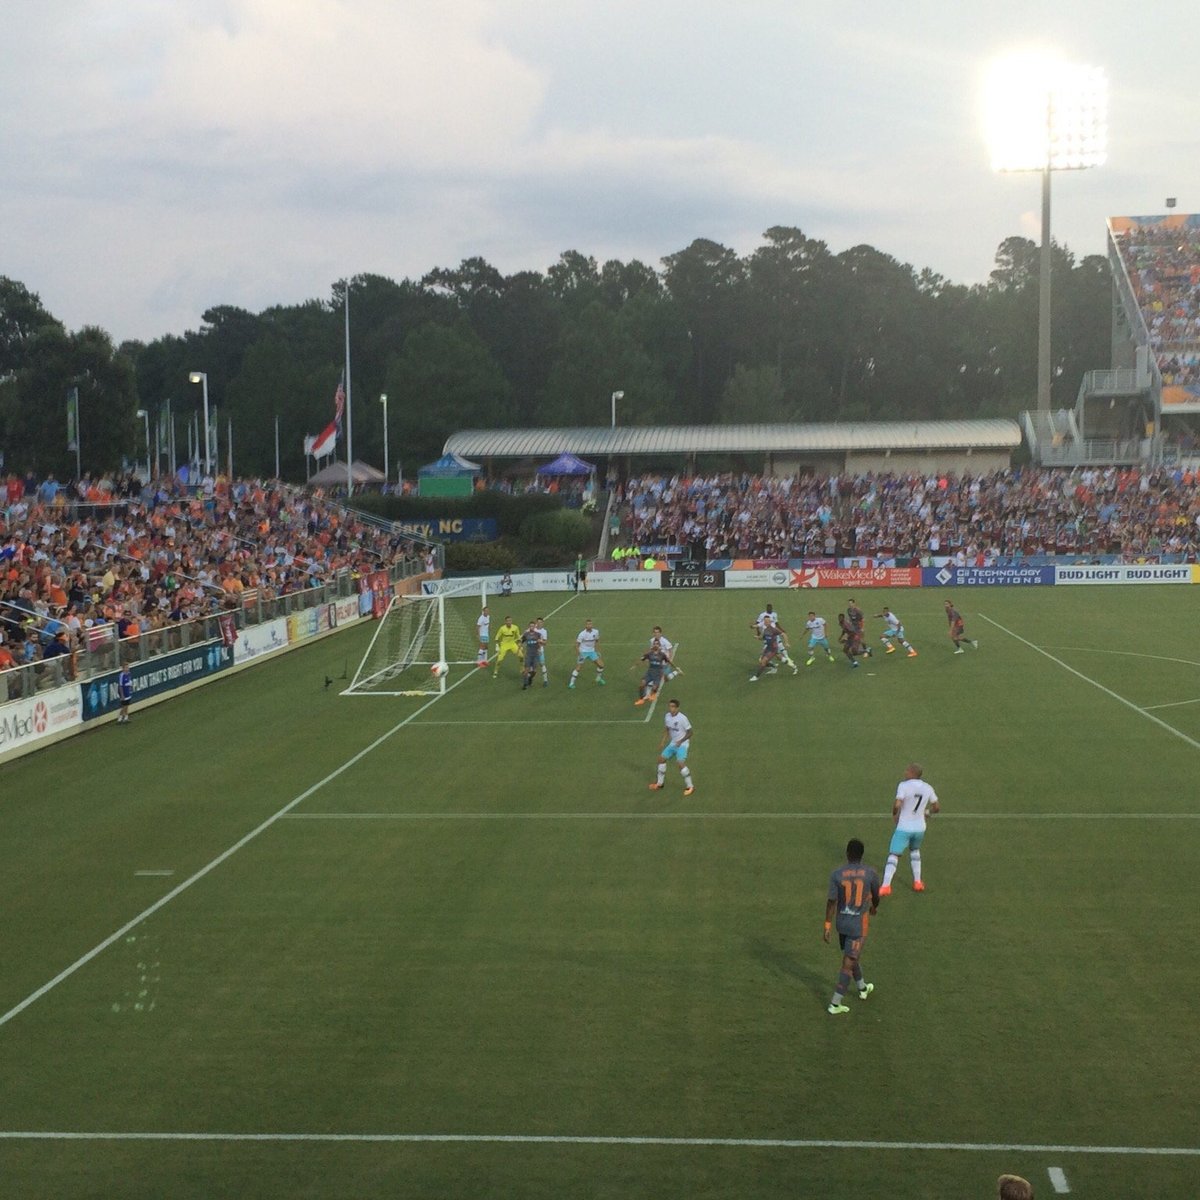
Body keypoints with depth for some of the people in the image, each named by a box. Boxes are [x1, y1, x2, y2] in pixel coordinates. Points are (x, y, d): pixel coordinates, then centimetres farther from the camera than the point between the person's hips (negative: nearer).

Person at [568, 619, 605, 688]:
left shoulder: (596, 632, -5)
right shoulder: (582, 634, -20)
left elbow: (597, 641, 13)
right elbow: (577, 644, -14)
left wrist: (597, 651, 13)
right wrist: (578, 655, -18)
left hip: (592, 652, 5)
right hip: (583, 652, -5)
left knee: (601, 665, 1)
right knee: (578, 668, -6)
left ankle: (599, 679, 24)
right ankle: (571, 683, 4)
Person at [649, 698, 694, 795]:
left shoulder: (682, 718, -21)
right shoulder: (667, 717, -1)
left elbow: (689, 733, -15)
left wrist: (681, 741, -25)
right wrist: (663, 743, 10)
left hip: (682, 744, -8)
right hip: (673, 743, 8)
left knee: (681, 763, -22)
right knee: (661, 758, 8)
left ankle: (690, 786, -9)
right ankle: (660, 783, 25)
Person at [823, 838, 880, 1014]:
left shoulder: (837, 874, -10)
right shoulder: (870, 873, -11)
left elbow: (831, 901, -11)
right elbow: (876, 895, 6)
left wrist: (827, 926, -4)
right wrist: (874, 907, 28)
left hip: (841, 922, 3)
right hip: (859, 925, -3)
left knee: (852, 956, 25)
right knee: (848, 963, 0)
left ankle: (863, 988, 46)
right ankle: (835, 1004, -1)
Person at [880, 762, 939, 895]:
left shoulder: (903, 785, -15)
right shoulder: (928, 788, 2)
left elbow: (897, 805, -25)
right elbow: (936, 807, 11)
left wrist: (894, 814, -5)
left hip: (904, 828, -5)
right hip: (920, 828, 5)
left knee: (893, 855, -3)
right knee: (914, 851, 30)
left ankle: (886, 886, -17)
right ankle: (917, 882, 27)